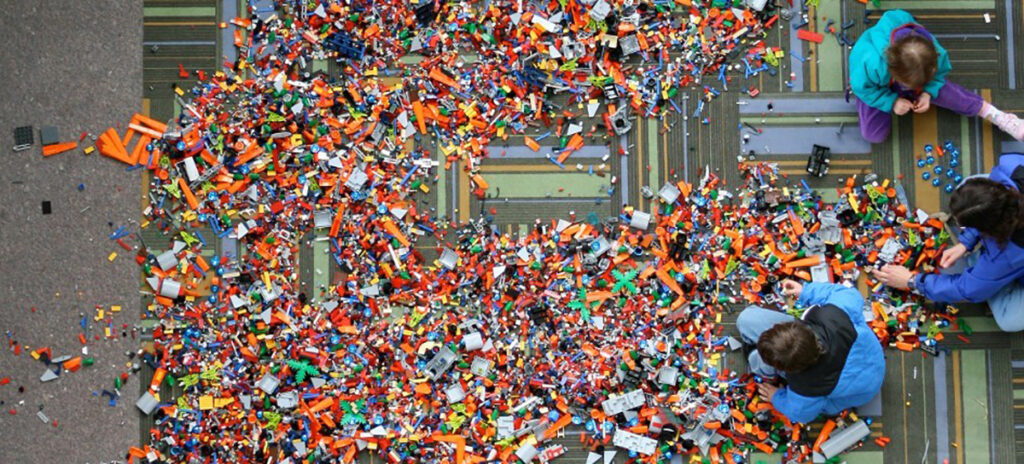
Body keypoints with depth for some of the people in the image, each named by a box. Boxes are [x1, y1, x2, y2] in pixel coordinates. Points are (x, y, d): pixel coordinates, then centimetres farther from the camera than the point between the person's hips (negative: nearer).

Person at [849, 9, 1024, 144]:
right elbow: (861, 86, -28)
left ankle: (998, 117, 6)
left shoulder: (936, 54, -35)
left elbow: (941, 72, -10)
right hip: (876, 87, -3)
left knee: (948, 92, -11)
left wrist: (928, 93, -28)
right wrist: (892, 102, -33)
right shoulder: (873, 64, -49)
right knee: (874, 135, -13)